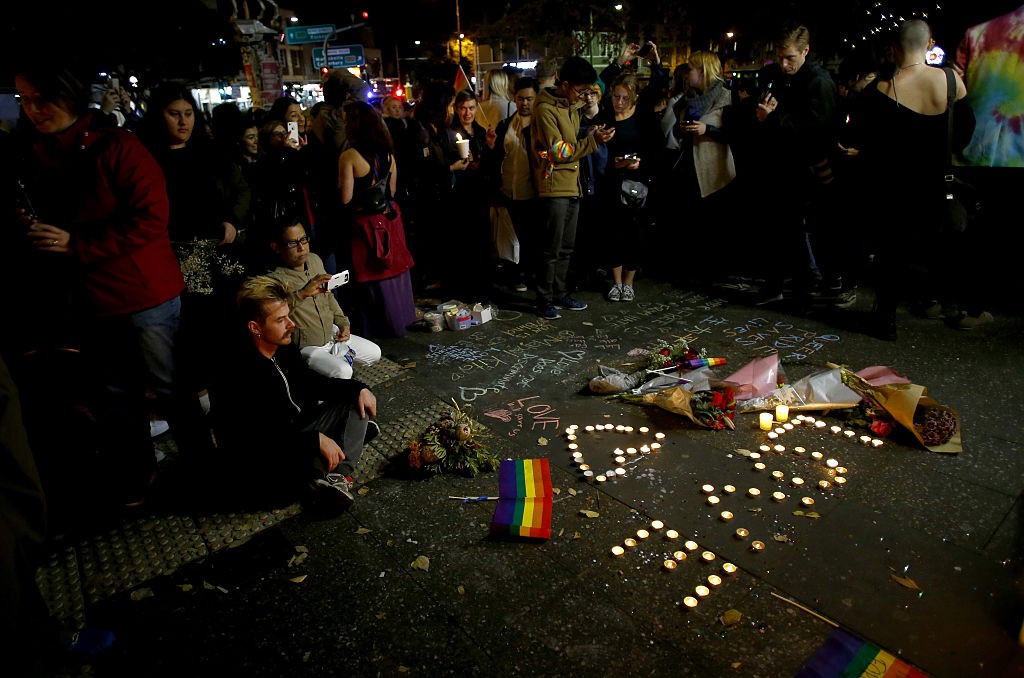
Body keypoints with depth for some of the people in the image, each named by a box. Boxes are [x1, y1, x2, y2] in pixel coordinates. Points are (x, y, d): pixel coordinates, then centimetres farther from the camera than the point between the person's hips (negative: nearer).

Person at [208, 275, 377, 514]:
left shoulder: (284, 347, -2)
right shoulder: (235, 374, -26)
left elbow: (311, 380, 13)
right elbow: (254, 441, -30)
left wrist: (358, 388, 0)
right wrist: (315, 440, -33)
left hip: (297, 430, 9)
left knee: (355, 401, 1)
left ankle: (337, 476, -15)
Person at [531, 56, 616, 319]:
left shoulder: (572, 107, 17)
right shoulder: (546, 109, -12)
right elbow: (558, 151, -17)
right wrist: (592, 140, -17)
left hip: (572, 186, 9)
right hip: (554, 186, -9)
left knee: (566, 248, 13)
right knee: (552, 249, -5)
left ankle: (560, 294, 23)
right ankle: (544, 301, 4)